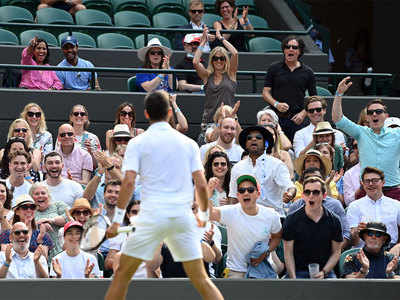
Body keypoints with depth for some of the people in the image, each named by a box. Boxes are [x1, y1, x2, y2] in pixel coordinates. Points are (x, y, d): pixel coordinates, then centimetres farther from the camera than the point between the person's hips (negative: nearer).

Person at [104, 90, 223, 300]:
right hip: (183, 216, 2)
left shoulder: (137, 143, 3)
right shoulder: (188, 143, 10)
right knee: (200, 279, 6)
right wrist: (203, 214, 20)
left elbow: (128, 182, -8)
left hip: (152, 217, -2)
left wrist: (117, 219, -5)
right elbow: (201, 184, 5)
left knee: (123, 273, 9)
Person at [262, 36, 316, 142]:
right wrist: (276, 104, -12)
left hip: (296, 120, 0)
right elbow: (265, 92, 6)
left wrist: (303, 113, -4)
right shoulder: (274, 68, 8)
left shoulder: (307, 72, 9)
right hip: (276, 117, 0)